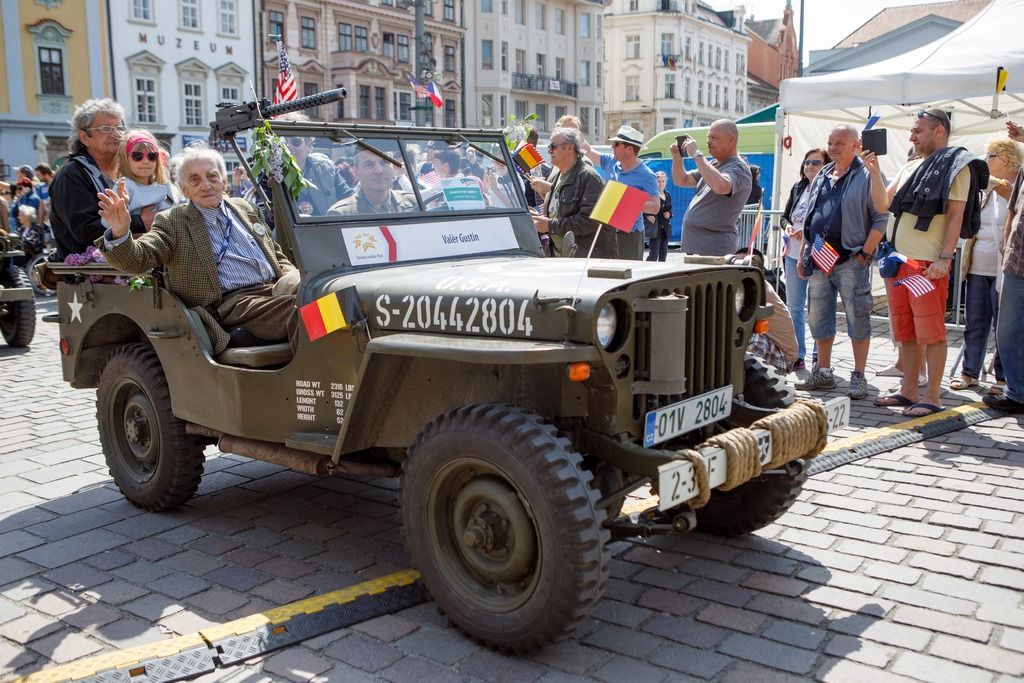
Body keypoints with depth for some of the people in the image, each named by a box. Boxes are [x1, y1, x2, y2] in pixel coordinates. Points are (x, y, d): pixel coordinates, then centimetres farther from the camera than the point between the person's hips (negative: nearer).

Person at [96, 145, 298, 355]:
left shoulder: (244, 209, 23)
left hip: (273, 290, 7)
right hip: (233, 303, -6)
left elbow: (277, 256, 29)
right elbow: (137, 259, -7)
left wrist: (295, 280, 7)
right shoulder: (172, 222, 7)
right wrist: (120, 233, -29)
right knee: (300, 309, -35)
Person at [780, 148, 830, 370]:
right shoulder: (798, 188, 11)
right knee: (794, 305, 11)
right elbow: (785, 215, 17)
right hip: (794, 254, 7)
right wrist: (787, 226, -4)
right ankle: (796, 355, 20)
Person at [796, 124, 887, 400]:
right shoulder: (821, 177, 16)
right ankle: (823, 372, 24)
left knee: (857, 320, -1)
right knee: (819, 318, 12)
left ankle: (858, 376, 6)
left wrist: (864, 254, -15)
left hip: (851, 261, -7)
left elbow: (880, 219, -8)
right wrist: (803, 256, 16)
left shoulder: (868, 176, -4)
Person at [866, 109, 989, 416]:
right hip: (899, 261, 7)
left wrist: (944, 258, -18)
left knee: (931, 332, -4)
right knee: (907, 332, 11)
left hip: (928, 264, -7)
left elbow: (956, 215, -10)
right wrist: (874, 170, 4)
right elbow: (883, 204, 16)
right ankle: (908, 390, 19)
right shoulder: (910, 168, 19)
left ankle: (932, 398, 0)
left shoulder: (957, 166, -3)